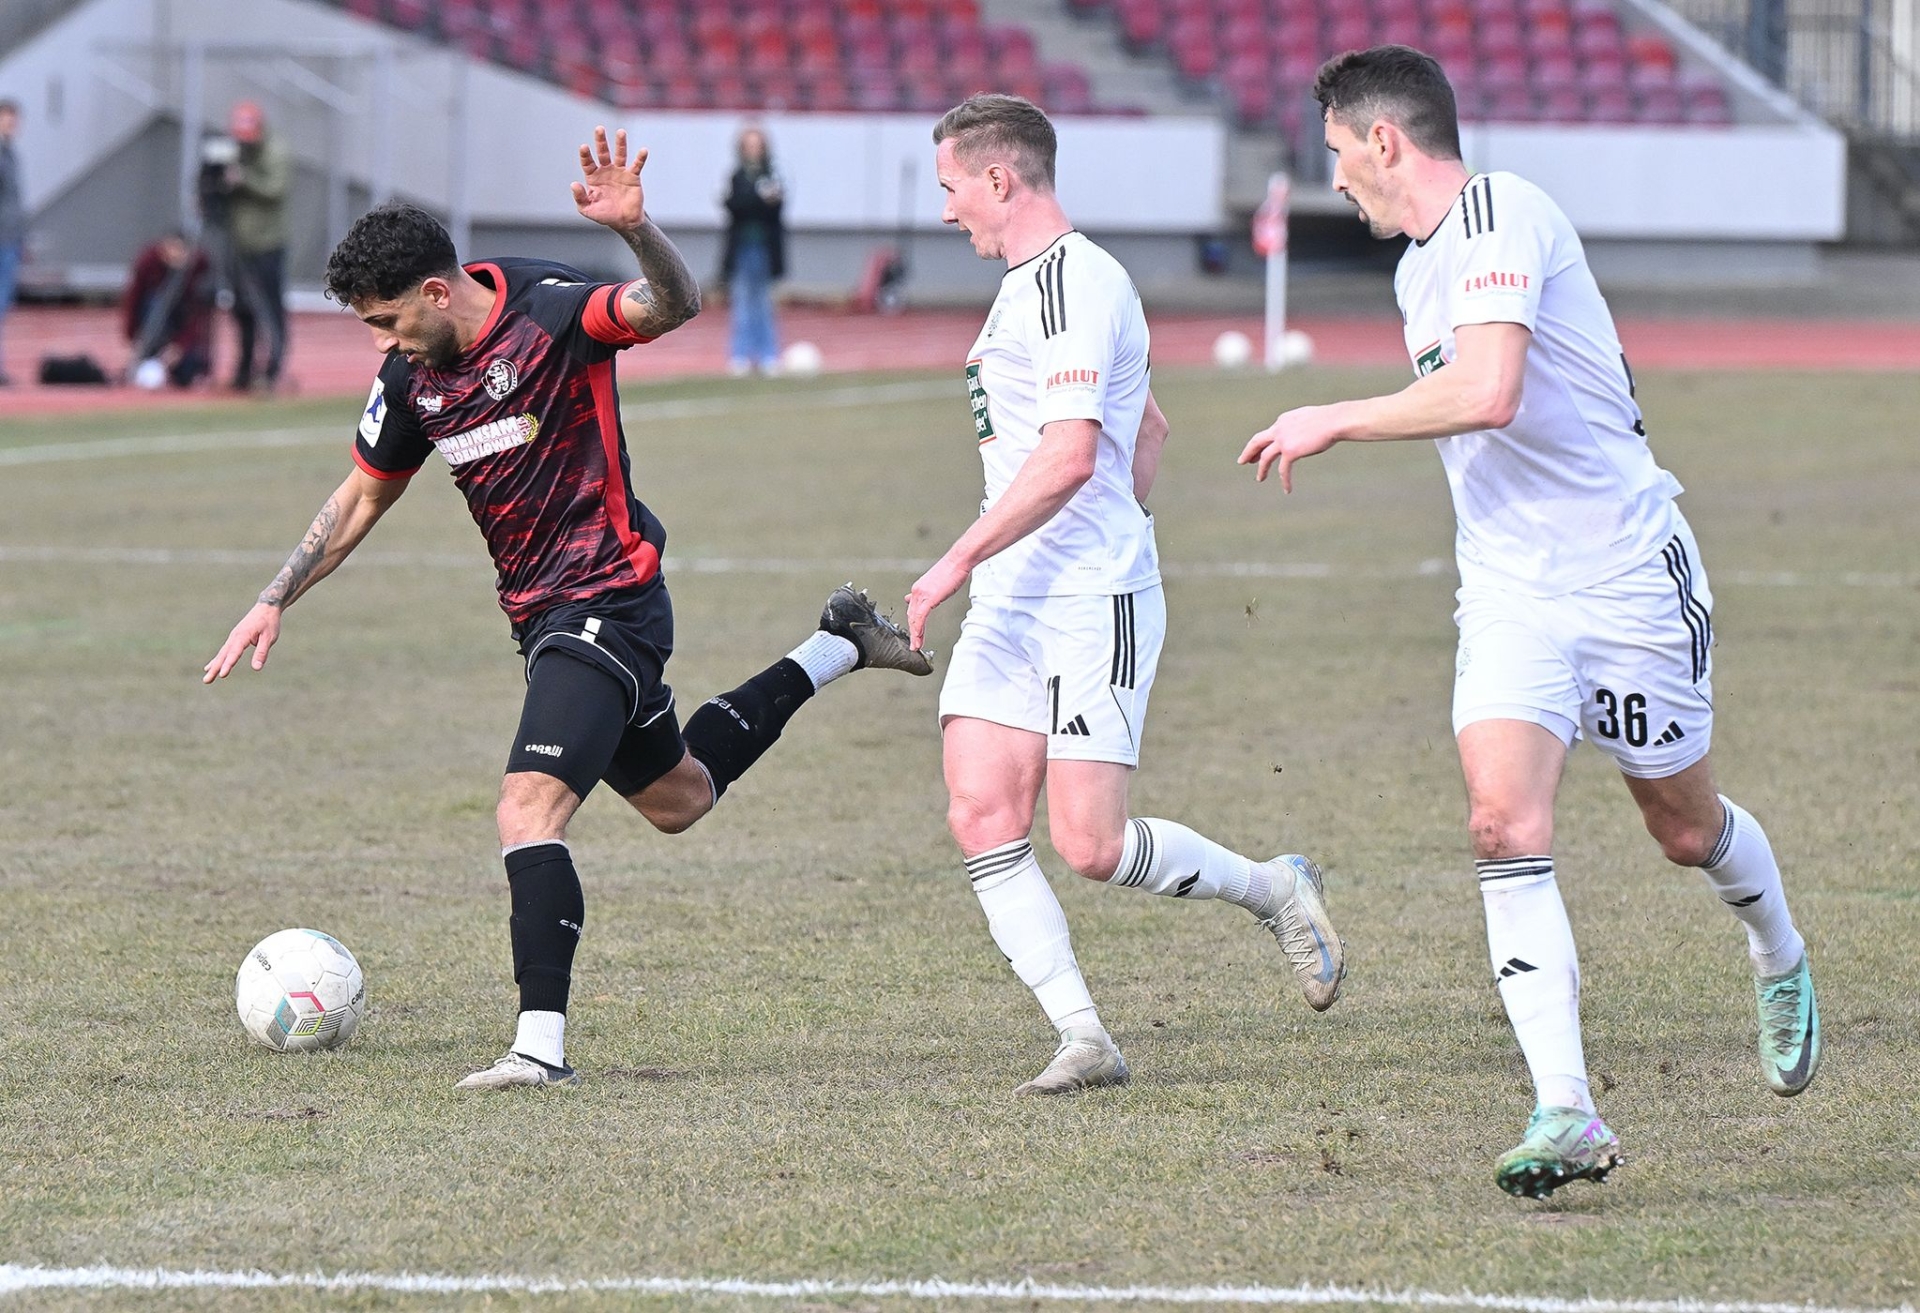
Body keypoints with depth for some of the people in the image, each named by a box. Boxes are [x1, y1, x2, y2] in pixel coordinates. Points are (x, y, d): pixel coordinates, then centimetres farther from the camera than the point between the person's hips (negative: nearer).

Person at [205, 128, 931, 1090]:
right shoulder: (412, 378, 3)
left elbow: (675, 305, -36)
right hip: (544, 615, 9)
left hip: (606, 603, -9)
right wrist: (275, 601, 11)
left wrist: (635, 229, -55)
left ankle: (541, 1044, -22)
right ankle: (838, 647, 41)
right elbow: (362, 498, 16)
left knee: (528, 812, -21)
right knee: (675, 798, 25)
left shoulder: (552, 316, -19)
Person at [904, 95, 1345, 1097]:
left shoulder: (1071, 281, -14)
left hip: (1090, 601, -10)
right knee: (980, 816, -6)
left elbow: (1069, 457, -24)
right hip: (1010, 602, 10)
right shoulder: (1030, 285, 20)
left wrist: (957, 563, -21)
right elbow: (1150, 431, 31)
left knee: (1090, 846, -12)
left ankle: (1272, 890, 12)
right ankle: (1084, 1038, -6)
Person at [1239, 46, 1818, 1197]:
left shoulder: (1501, 216, -17)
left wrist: (1337, 420, -21)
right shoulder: (1419, 269, 13)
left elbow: (1488, 393, -30)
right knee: (1505, 825, -15)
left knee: (1686, 826, 11)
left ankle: (1781, 962, 45)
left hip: (1628, 573, -6)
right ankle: (1568, 1116, -20)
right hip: (1509, 595, 7)